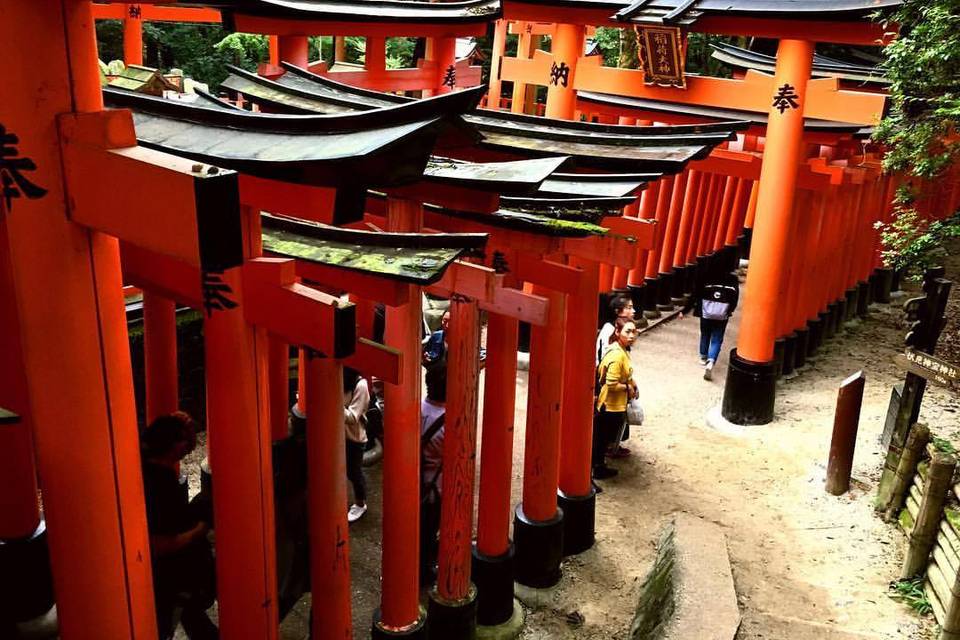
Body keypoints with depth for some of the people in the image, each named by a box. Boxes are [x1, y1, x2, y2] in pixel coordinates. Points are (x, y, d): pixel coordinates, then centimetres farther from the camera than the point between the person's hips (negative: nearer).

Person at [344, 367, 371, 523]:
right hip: (340, 434, 6)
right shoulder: (342, 380, -3)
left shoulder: (360, 385, -22)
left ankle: (360, 504, 31)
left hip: (355, 437, -6)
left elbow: (352, 418, -24)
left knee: (354, 472, 10)